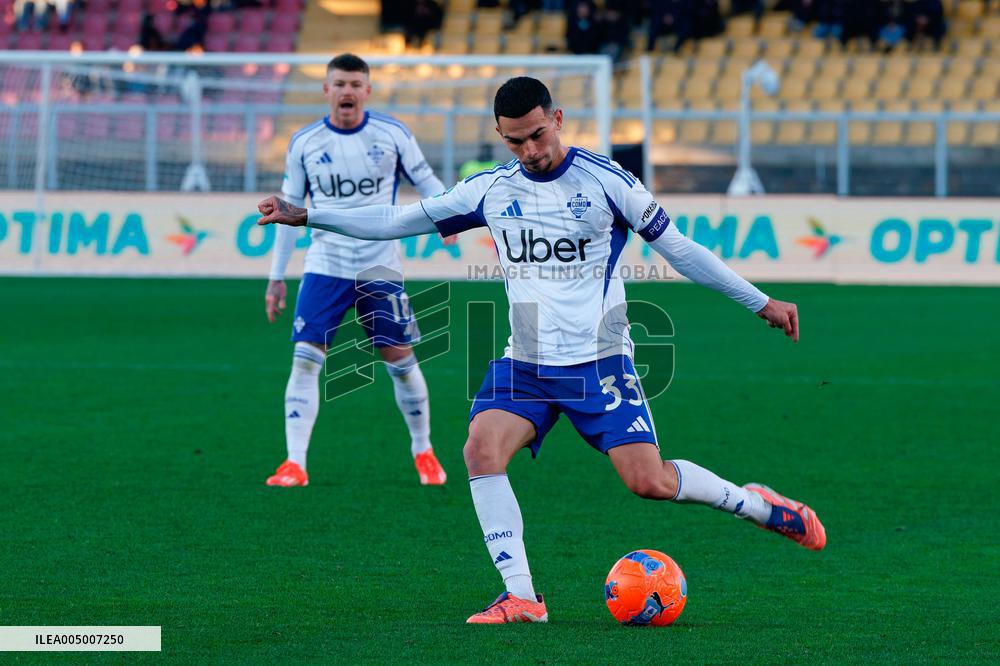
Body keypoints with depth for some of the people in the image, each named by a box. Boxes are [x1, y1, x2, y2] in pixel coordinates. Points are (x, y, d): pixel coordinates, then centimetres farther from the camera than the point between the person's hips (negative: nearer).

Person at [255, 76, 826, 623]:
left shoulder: (605, 180, -8)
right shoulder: (491, 190, 3)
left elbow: (677, 248, 0)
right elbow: (397, 221, 11)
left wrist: (761, 303, 0)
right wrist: (306, 216, 7)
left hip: (599, 361, -4)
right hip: (525, 363, 4)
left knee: (650, 482, -15)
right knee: (483, 450, -21)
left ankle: (758, 505, 12)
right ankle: (521, 597, -16)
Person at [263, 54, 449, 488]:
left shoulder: (392, 135, -2)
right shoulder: (304, 143, 2)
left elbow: (427, 183, 5)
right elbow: (290, 208, 10)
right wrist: (276, 277, 9)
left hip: (379, 266, -1)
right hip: (325, 267, 1)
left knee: (399, 358, 1)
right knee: (305, 358, -11)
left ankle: (423, 451, 21)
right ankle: (295, 464, -9)